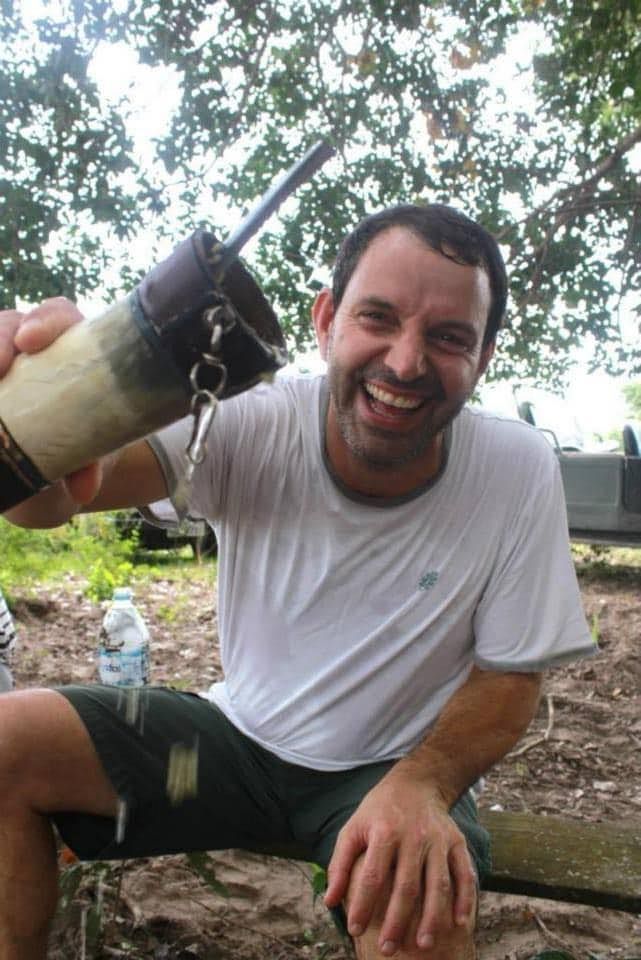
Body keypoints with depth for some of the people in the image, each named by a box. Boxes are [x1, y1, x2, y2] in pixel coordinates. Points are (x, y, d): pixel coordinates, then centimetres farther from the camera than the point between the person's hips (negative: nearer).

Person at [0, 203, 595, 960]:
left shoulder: (520, 473, -17)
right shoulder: (257, 425, -18)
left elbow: (511, 677, -9)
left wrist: (421, 784, -28)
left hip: (391, 765, -1)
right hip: (239, 732, 2)